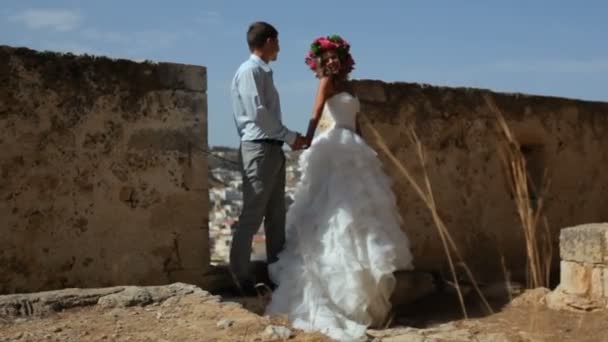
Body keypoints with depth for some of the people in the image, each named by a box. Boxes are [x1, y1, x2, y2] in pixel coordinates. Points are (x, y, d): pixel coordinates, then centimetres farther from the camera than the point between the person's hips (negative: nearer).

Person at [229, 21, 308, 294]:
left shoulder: (264, 72, 19)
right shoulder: (249, 71, -9)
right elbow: (258, 113, -18)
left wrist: (289, 139, 8)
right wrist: (290, 136, -12)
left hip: (273, 149, 10)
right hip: (258, 149, -10)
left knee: (276, 215, 12)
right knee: (252, 215, -7)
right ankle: (241, 276, 0)